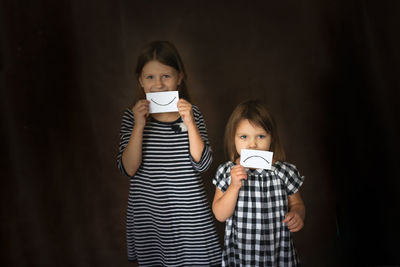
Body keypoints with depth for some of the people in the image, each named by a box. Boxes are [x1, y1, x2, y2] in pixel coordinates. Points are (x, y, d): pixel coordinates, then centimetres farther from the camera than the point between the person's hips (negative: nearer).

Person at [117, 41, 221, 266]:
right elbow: (129, 169, -11)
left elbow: (202, 164, -11)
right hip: (148, 215, 1)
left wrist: (189, 123, -21)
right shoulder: (132, 117, -3)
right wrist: (139, 126, -21)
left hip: (189, 213, 0)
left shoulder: (192, 114, -3)